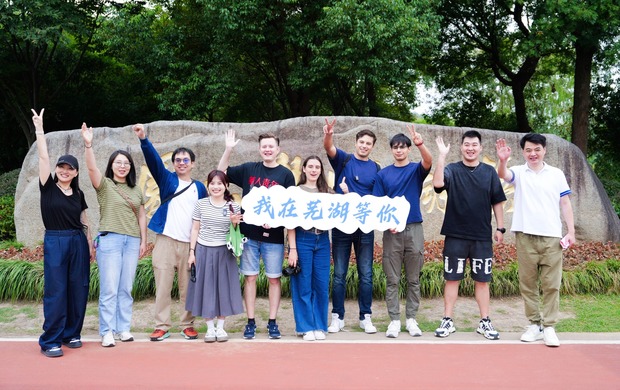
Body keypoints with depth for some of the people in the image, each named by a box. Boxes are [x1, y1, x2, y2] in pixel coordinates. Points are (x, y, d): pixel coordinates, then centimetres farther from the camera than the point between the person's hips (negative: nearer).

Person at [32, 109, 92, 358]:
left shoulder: (78, 194, 10)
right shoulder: (48, 187, 0)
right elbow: (43, 157, -8)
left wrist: (90, 244, 11)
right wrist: (39, 128, -11)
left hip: (78, 242, 4)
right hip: (55, 242, -4)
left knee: (78, 289, 4)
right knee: (55, 291, -5)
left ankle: (71, 334, 17)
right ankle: (50, 341, 1)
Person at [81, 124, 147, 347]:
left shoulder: (136, 190, 15)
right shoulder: (104, 185, 2)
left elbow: (141, 216, 17)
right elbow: (92, 168, -17)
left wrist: (143, 241, 11)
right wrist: (88, 144, -30)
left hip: (132, 241, 4)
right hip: (109, 239, -4)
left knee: (126, 289, 8)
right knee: (109, 289, -4)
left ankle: (123, 328, 16)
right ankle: (107, 331, 2)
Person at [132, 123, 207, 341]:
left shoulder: (199, 188, 12)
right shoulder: (167, 179, 7)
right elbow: (153, 160, -9)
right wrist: (143, 139, -25)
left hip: (191, 244, 1)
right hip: (166, 240, -1)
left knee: (188, 287, 5)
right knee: (162, 285, 0)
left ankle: (188, 325, 16)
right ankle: (162, 326, 8)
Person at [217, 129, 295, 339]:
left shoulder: (286, 174, 1)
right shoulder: (248, 169, 7)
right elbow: (221, 172, 12)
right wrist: (228, 149, -1)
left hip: (274, 236, -1)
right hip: (249, 234, 2)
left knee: (274, 279, 4)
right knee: (250, 277, 6)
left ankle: (272, 322, 13)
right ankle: (251, 322, 14)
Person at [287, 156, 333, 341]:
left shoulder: (328, 192, 11)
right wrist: (292, 249, -10)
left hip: (322, 241, 3)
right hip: (302, 240, -3)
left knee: (322, 285, 4)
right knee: (303, 285, 1)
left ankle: (319, 326, 15)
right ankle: (306, 327, 11)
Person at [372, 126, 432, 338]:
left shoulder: (416, 170, 4)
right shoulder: (383, 174, 6)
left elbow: (429, 162, -19)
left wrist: (420, 144, -37)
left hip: (414, 229, 0)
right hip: (392, 230, 0)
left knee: (413, 279, 6)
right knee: (392, 279, 3)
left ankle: (411, 318, 15)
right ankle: (394, 320, 10)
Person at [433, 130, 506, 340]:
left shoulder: (489, 172, 6)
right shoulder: (452, 170, -1)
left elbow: (497, 202, 9)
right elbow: (438, 183, -22)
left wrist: (500, 228, 4)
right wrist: (442, 155, -24)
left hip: (483, 237, 2)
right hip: (455, 236, -1)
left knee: (482, 280, 9)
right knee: (452, 279, 6)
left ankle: (485, 322, 19)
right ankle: (447, 321, 15)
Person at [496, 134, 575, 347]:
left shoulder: (557, 174, 7)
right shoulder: (519, 173, 3)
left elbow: (565, 203, 9)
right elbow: (503, 175, -19)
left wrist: (571, 231, 1)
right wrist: (502, 161, -41)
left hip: (552, 237, 0)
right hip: (525, 236, 0)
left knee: (551, 284, 1)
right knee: (527, 283, 6)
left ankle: (549, 326, 8)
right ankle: (534, 324, 17)